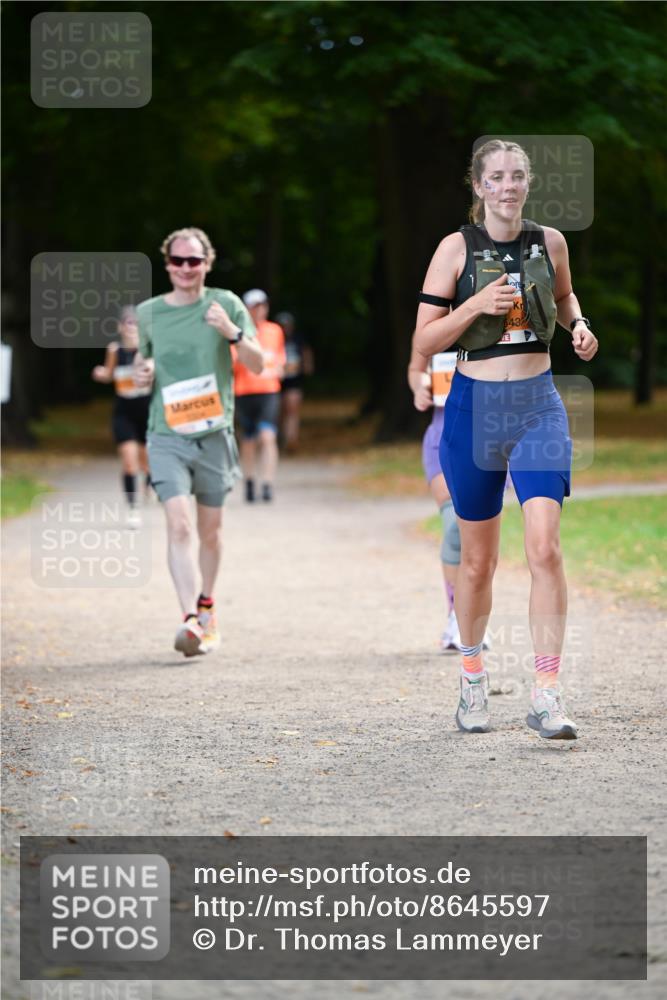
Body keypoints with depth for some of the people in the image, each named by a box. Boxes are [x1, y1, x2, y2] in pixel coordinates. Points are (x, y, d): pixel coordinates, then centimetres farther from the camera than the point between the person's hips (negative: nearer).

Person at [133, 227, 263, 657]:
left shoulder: (225, 304, 1)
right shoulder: (148, 312, 6)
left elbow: (257, 365, 1)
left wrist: (232, 332, -17)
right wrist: (142, 373, -2)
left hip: (214, 432, 0)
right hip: (167, 434, 0)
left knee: (210, 529, 11)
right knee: (179, 524, -17)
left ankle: (207, 604, 34)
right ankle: (191, 620, -24)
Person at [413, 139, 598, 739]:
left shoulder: (550, 242, 5)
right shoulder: (457, 248, -3)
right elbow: (424, 341, -4)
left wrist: (578, 324, 5)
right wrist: (477, 305, -18)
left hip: (539, 404, 1)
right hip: (475, 406, -1)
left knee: (544, 545, -15)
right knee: (478, 558, 9)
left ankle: (547, 694, -14)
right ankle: (473, 679, 30)